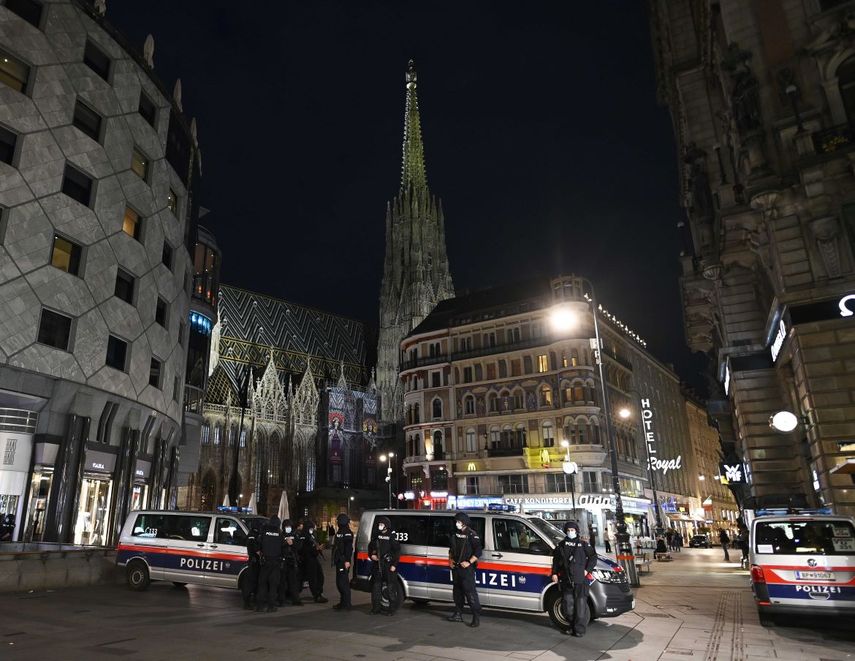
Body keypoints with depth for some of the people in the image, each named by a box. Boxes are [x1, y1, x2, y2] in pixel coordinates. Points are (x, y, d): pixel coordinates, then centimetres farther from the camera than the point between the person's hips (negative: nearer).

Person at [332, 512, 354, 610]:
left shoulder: (347, 532, -13)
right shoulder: (339, 532, 17)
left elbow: (349, 548, -20)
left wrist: (347, 560, -25)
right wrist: (335, 558, 18)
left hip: (344, 561, -10)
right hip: (339, 561, 10)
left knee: (343, 582, -8)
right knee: (339, 582, 15)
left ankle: (346, 604, -3)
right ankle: (342, 602, 25)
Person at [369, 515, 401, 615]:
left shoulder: (392, 536, -6)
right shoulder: (376, 536, 11)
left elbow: (397, 552, -8)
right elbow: (370, 547, 23)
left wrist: (394, 565, -13)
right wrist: (371, 555, 3)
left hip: (388, 566, -6)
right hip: (377, 565, 6)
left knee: (391, 587, -3)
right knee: (376, 586, 10)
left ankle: (392, 609, 6)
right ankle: (376, 607, 20)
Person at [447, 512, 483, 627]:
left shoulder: (472, 534, -10)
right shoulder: (455, 534, 12)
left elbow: (478, 551, -14)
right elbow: (451, 549, 24)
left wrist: (469, 562, -19)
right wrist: (450, 560, 9)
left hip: (467, 568, -8)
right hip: (456, 568, 8)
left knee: (470, 592, -10)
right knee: (457, 591, 15)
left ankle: (476, 617, -7)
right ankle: (458, 614, 26)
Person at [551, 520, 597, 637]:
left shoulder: (583, 544, 2)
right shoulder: (561, 545, 11)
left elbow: (593, 557, 4)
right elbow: (555, 559, 16)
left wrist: (587, 570, -5)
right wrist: (554, 573, 9)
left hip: (580, 579, -3)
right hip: (566, 580, 3)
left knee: (580, 603, -5)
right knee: (568, 603, 7)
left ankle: (579, 629, 2)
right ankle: (571, 626, 21)